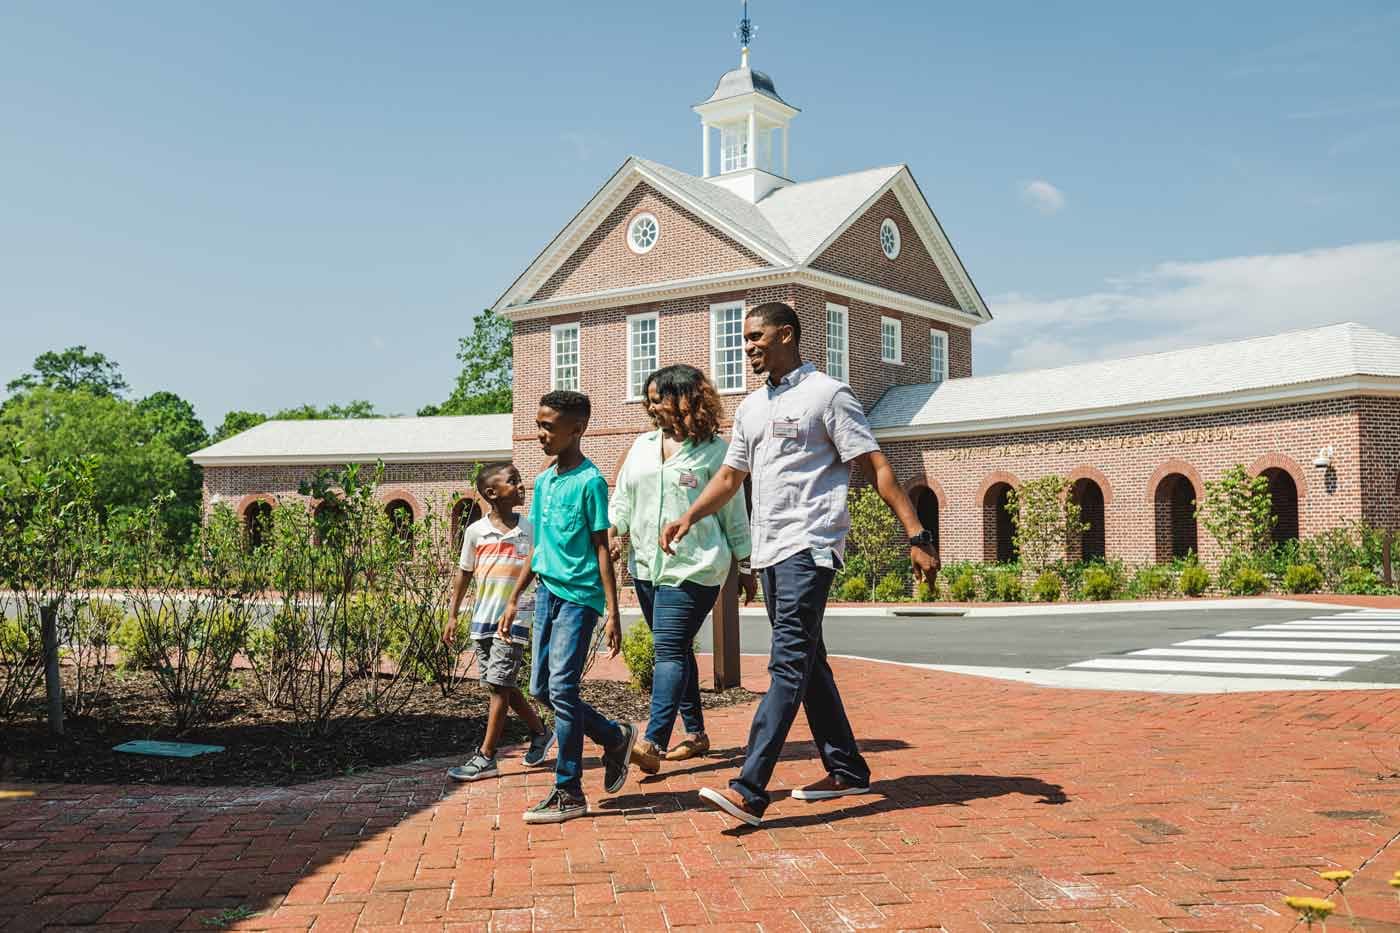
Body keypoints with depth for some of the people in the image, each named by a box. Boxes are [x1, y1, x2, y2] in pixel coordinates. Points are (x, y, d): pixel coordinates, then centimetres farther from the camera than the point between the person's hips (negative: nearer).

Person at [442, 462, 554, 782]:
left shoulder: (530, 531, -2)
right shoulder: (475, 531, -1)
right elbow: (463, 575, 9)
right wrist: (452, 616, 8)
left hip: (514, 619, -3)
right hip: (482, 620, 3)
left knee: (498, 685, -5)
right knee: (501, 686, 11)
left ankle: (486, 758, 2)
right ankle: (540, 732, 30)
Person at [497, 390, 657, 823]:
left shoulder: (590, 482, -9)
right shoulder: (543, 481, 13)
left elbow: (602, 549, -10)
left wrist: (612, 613, -13)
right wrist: (514, 600, 18)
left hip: (579, 596, -8)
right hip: (548, 592, 8)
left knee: (561, 688, -10)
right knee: (541, 688, 9)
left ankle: (568, 793, 1)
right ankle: (616, 738, 28)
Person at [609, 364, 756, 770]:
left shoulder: (713, 450, -2)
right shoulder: (642, 446, 14)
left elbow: (734, 514, 1)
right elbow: (622, 497, 14)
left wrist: (745, 568, 4)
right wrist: (612, 531, -5)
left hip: (692, 568, -6)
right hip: (646, 566, 6)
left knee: (670, 650, -15)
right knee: (676, 650, 12)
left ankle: (654, 741, -22)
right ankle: (695, 733, 23)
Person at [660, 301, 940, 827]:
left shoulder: (827, 394, -4)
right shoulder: (751, 408, 19)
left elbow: (876, 467, -8)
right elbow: (731, 475, 25)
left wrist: (916, 536, -14)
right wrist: (690, 517, 8)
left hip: (809, 546, -9)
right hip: (769, 549, 9)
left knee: (789, 662, -14)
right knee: (807, 662, 12)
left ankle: (750, 790, -20)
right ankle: (847, 769, 23)